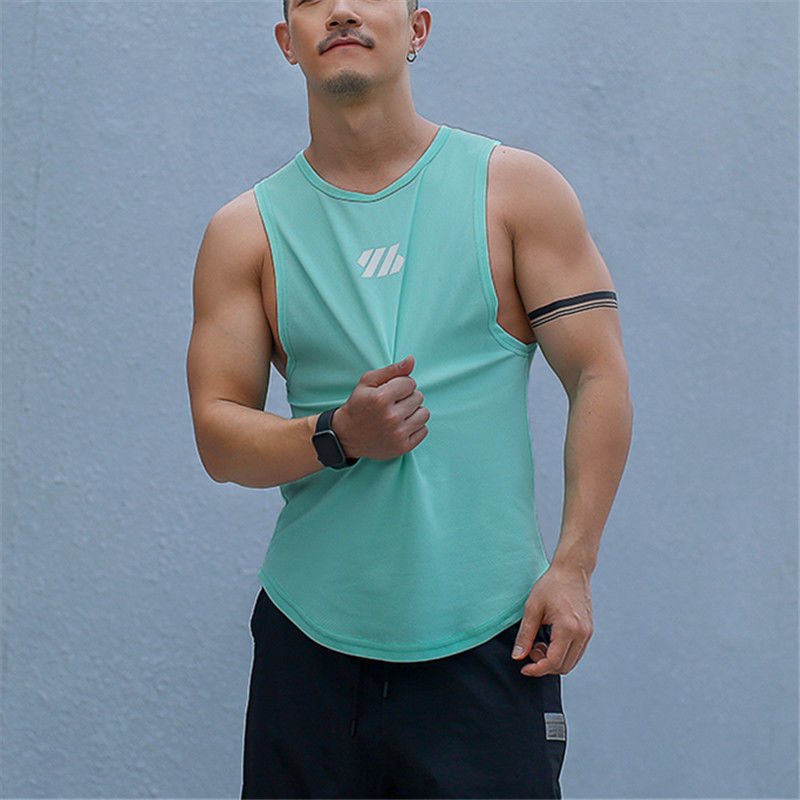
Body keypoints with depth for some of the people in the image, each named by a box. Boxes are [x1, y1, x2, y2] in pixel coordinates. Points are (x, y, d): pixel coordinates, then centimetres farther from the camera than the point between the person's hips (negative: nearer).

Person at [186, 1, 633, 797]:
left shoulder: (516, 188, 3)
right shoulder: (245, 232, 6)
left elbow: (600, 378, 1)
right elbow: (218, 437, 5)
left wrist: (573, 565, -7)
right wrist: (338, 436, -15)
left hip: (487, 639, -1)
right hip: (309, 637, 1)